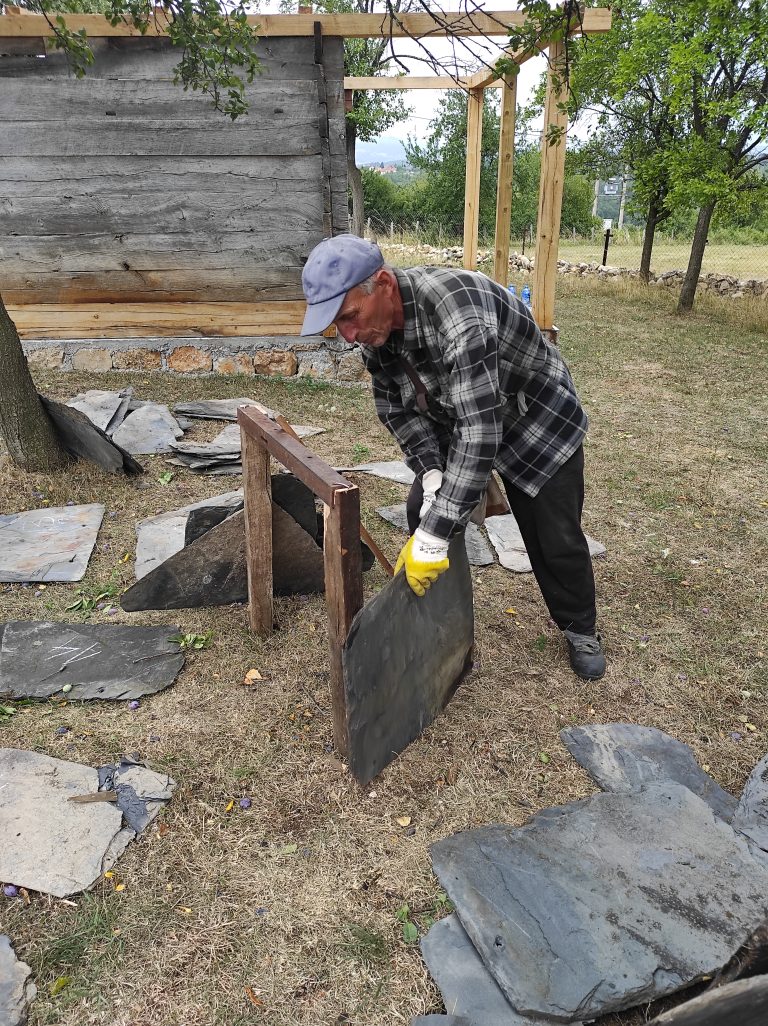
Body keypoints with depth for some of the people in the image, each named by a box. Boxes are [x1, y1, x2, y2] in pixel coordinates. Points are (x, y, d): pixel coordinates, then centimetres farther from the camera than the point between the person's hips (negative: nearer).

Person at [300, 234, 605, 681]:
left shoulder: (457, 309, -42)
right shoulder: (374, 326, -17)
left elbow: (480, 430, -46)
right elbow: (396, 407, -4)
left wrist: (434, 536, -46)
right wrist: (431, 473, -19)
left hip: (537, 418, -6)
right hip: (456, 420, 6)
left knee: (555, 537, 1)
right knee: (424, 510, -2)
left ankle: (580, 630, 27)